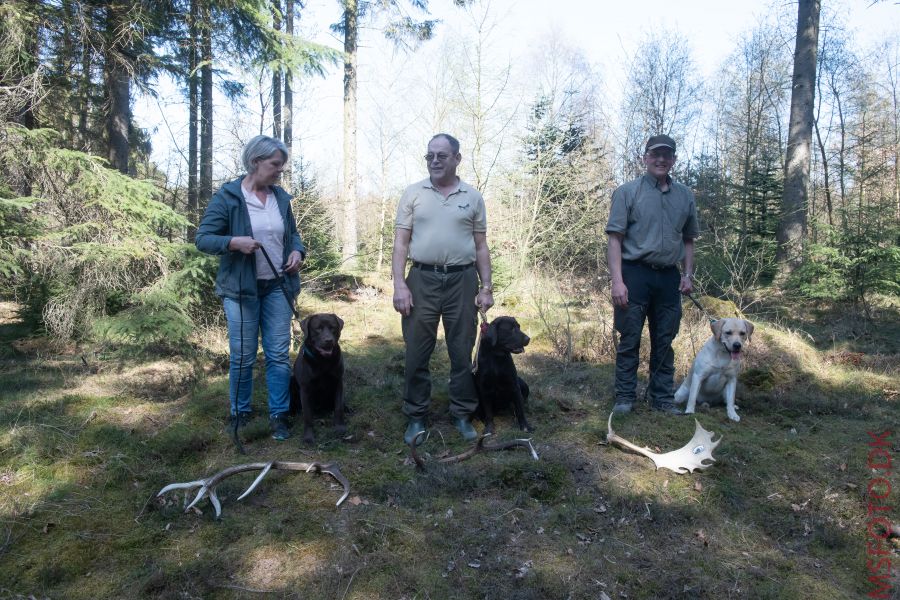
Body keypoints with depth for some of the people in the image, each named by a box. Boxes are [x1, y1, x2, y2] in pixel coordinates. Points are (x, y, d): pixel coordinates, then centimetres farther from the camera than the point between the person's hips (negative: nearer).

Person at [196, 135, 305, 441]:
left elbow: (292, 233, 19)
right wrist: (234, 242, -24)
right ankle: (239, 414, 23)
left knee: (279, 354, 5)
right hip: (241, 288, -4)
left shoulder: (281, 197, 7)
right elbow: (202, 238, -7)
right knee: (243, 356, 5)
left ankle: (278, 415, 16)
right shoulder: (226, 196, -8)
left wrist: (298, 251, -2)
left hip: (278, 287, 4)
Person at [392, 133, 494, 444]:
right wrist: (399, 284, -8)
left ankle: (462, 415, 21)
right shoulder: (413, 194, 5)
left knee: (462, 352, 7)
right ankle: (416, 416, 17)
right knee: (417, 353, 4)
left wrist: (486, 287, 3)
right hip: (421, 280, 0)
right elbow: (400, 243, 2)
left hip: (462, 281, 1)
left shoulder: (473, 197, 8)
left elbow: (481, 247, 9)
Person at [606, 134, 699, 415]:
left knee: (664, 341, 10)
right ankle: (625, 398, 12)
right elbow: (615, 238, -7)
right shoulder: (627, 192, -2)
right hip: (635, 275, -4)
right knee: (629, 340, 2)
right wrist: (617, 281, -15)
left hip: (669, 277, 4)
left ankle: (663, 397, 21)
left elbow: (688, 239, 19)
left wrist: (688, 274, 8)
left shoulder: (685, 195, 12)